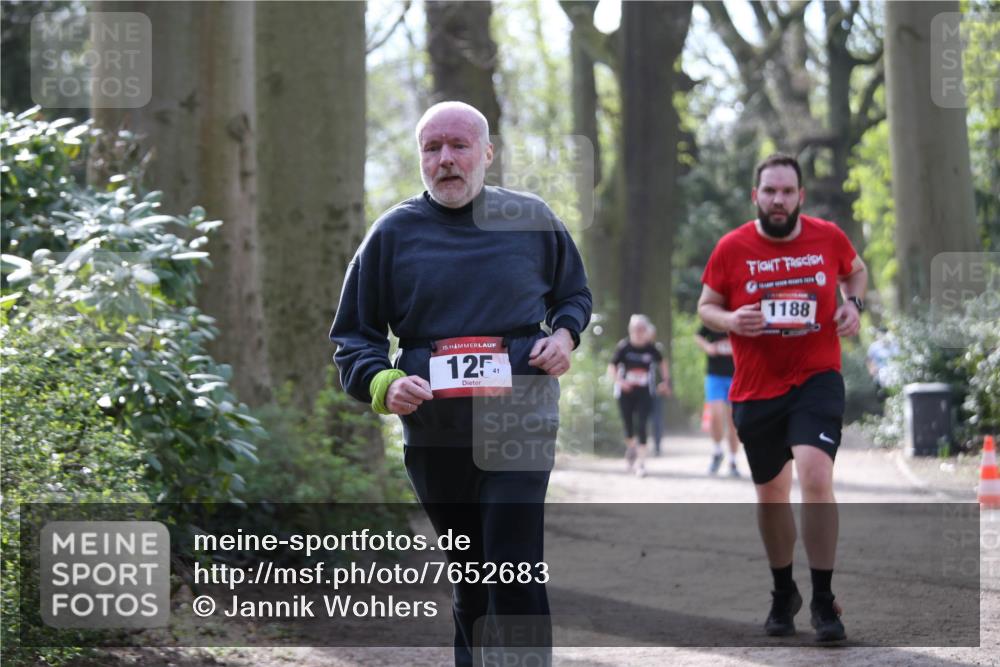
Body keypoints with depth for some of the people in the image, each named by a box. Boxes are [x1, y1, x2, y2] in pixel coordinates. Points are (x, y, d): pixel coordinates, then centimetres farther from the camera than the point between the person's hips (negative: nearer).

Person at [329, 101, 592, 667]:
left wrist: (565, 333, -1)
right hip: (433, 435, 2)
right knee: (470, 579, 13)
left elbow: (575, 294, 22)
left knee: (516, 578, -13)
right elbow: (353, 336, 8)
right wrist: (382, 384, -12)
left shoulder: (532, 220, 5)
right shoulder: (394, 233, 5)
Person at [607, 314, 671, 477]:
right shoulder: (624, 347, -7)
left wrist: (666, 381, 7)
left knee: (641, 426, -11)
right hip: (626, 392, 0)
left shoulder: (651, 349, -2)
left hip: (645, 393, 0)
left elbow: (662, 362, 16)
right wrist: (618, 381, -24)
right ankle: (630, 449, 41)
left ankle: (641, 462, -7)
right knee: (629, 427, 9)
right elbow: (612, 367, -7)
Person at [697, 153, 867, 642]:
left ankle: (823, 600, -13)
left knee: (815, 476, -22)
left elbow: (856, 271, 19)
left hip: (817, 379, -1)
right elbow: (706, 305, 5)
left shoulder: (829, 237, -2)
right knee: (770, 495, 13)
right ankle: (783, 593, 34)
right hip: (755, 390, 2)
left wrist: (854, 304, -2)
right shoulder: (732, 248, -5)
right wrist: (729, 320, -17)